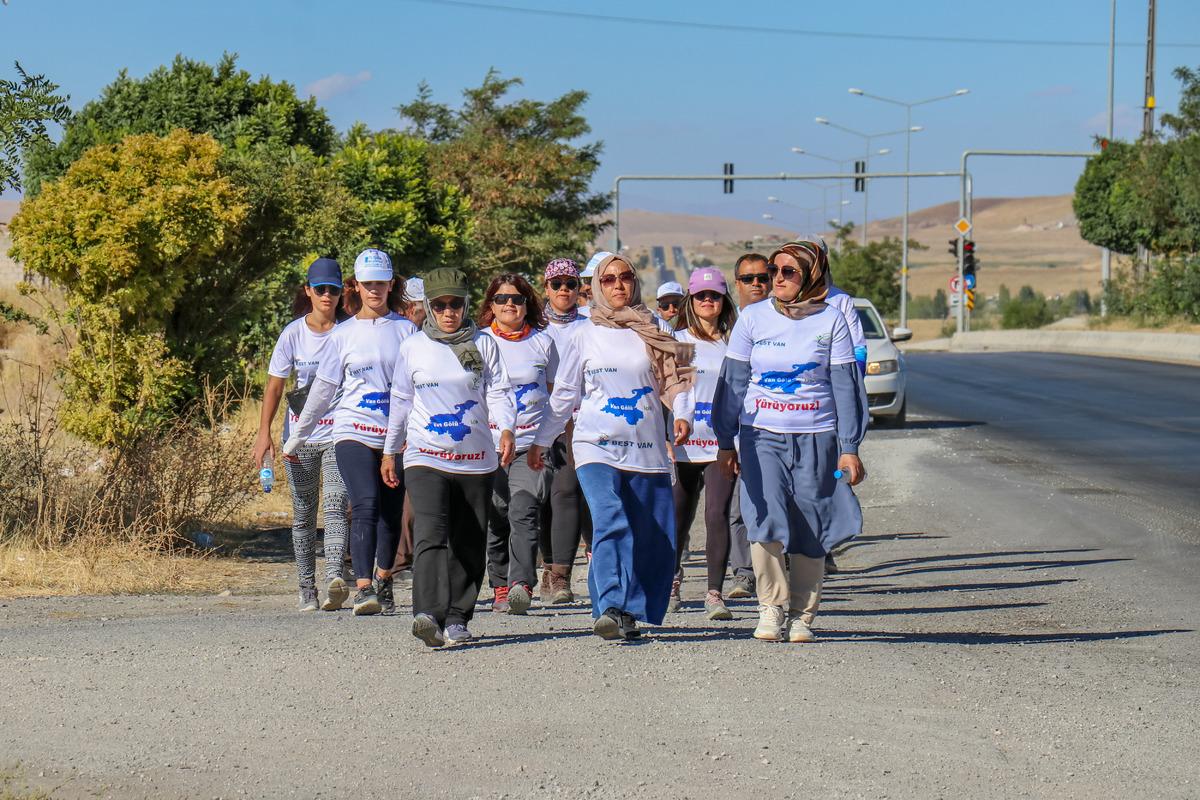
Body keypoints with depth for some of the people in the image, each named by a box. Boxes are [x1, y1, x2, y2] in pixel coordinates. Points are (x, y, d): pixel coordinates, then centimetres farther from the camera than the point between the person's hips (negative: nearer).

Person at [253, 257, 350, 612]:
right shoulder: (293, 333, 0)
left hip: (338, 435, -2)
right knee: (303, 514, 7)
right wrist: (264, 432, -6)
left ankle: (334, 576, -33)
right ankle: (307, 589, 15)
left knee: (335, 505, -19)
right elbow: (275, 386, 2)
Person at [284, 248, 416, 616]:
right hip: (354, 434, -1)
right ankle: (363, 588, -22)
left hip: (396, 436, 1)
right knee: (365, 506, -18)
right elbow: (323, 388, 15)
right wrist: (297, 437, 17)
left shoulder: (406, 330, 7)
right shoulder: (344, 333, 9)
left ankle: (384, 582, 26)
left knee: (391, 514, 7)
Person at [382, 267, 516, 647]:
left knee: (469, 545, 7)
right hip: (426, 458, -2)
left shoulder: (483, 344, 5)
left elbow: (498, 391, -1)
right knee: (430, 535, -20)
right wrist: (389, 451, 18)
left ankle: (457, 618, 18)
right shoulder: (412, 348, 6)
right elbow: (401, 401, 14)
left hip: (476, 460, 2)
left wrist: (506, 430, -20)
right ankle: (428, 614, -33)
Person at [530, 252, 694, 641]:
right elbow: (563, 393, 18)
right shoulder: (587, 336, 11)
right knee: (611, 522, -22)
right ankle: (611, 608, -31)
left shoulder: (652, 333, 11)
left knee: (652, 538, -1)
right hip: (596, 445, -2)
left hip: (646, 448, 2)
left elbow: (674, 380, 11)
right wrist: (540, 441, 18)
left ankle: (629, 613, 9)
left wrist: (682, 414, -9)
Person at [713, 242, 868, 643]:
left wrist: (849, 448, -2)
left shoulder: (830, 320, 1)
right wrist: (725, 442, 4)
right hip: (762, 436, 0)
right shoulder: (752, 318, 3)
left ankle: (802, 615, 15)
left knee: (810, 533, 2)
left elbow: (845, 385, 2)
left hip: (816, 437, 0)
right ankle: (771, 606, 0)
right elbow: (732, 382, 7)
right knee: (766, 521, -15)